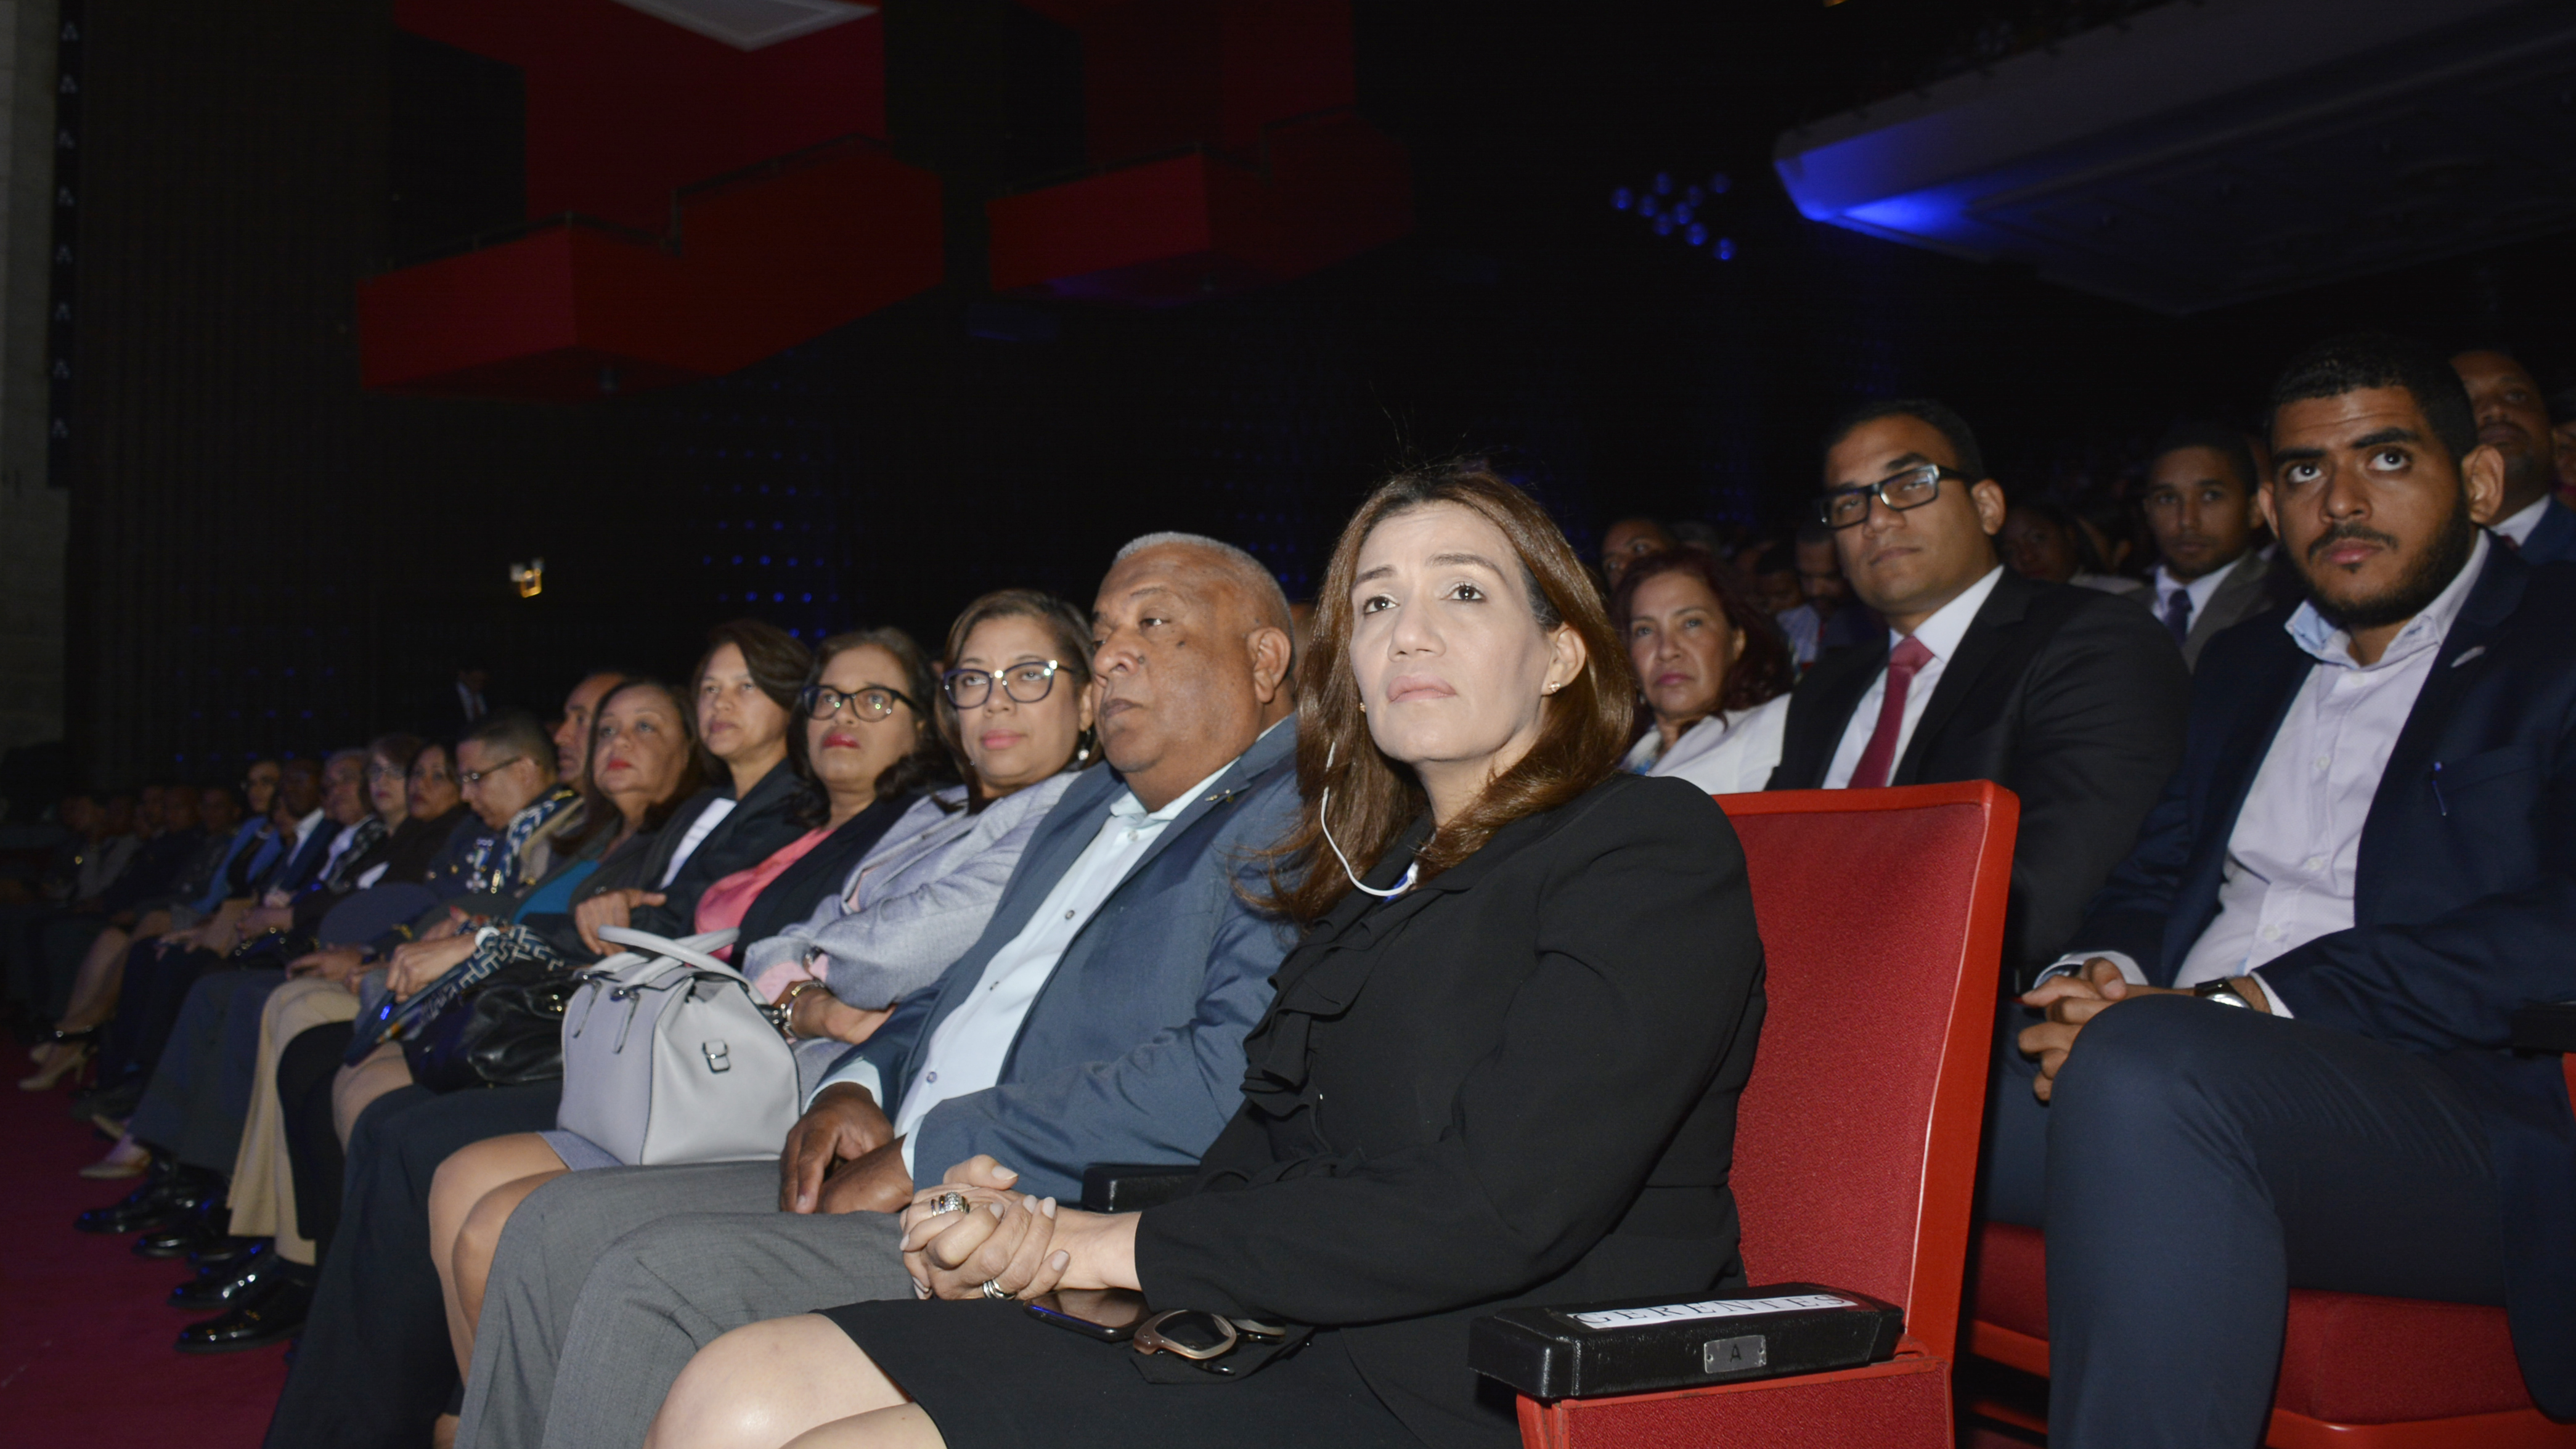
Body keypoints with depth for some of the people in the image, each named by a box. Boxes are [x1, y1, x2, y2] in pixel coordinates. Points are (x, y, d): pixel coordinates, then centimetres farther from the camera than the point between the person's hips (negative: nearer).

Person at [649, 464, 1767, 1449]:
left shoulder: (1653, 849, -6)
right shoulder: (1382, 878, 19)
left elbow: (1497, 1209, -18)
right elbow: (1250, 1162, 11)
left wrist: (1118, 1245, -11)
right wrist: (1036, 1229, -9)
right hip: (1277, 1342, 7)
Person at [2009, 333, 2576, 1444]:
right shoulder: (2244, 668, 27)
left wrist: (2244, 1002, -17)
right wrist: (2099, 971, -3)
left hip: (2464, 1113, -5)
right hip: (2184, 1082, 6)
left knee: (2141, 1072, -37)